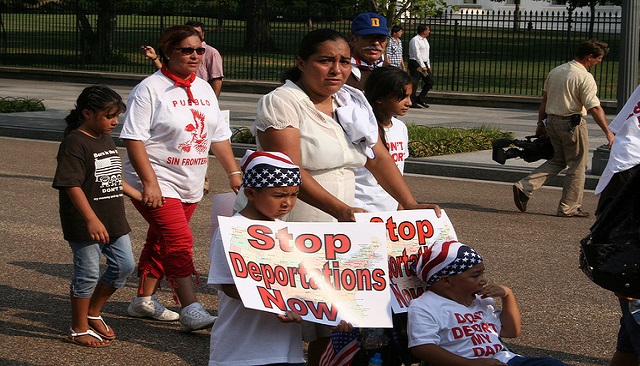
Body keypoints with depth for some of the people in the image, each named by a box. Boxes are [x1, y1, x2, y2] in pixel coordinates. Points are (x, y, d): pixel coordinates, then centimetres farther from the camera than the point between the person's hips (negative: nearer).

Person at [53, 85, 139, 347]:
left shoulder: (107, 140, 12)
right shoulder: (75, 143, -17)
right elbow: (72, 186, -23)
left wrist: (139, 196, 24)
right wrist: (92, 220, -29)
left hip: (114, 221, 9)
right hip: (85, 226, -8)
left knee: (124, 265, 10)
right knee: (88, 273, 0)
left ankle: (93, 312, 29)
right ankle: (79, 329, 16)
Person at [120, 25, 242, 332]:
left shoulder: (204, 90, 12)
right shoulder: (150, 89, -10)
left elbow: (218, 136, 17)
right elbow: (134, 139, -16)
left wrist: (234, 172, 9)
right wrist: (149, 182, -23)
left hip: (190, 185, 7)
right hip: (158, 184, -7)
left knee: (161, 243, 15)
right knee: (179, 241, -16)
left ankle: (144, 300, 27)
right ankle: (191, 311, -17)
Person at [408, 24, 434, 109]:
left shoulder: (425, 40, 17)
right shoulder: (415, 40, -11)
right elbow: (417, 54, -17)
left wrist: (428, 66, 15)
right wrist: (422, 66, -19)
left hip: (424, 64, 9)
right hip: (416, 64, -9)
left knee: (430, 81, 4)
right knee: (414, 83, -6)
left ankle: (420, 99, 13)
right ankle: (412, 102, -1)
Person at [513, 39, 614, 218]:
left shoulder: (556, 71, 8)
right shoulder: (585, 78, -15)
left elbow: (544, 100, 13)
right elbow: (595, 108, -19)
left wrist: (541, 124, 21)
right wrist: (608, 132, -16)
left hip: (552, 121, 7)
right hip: (572, 123, -7)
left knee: (558, 160, 18)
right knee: (577, 164, 6)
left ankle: (524, 187, 5)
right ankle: (569, 207, 11)